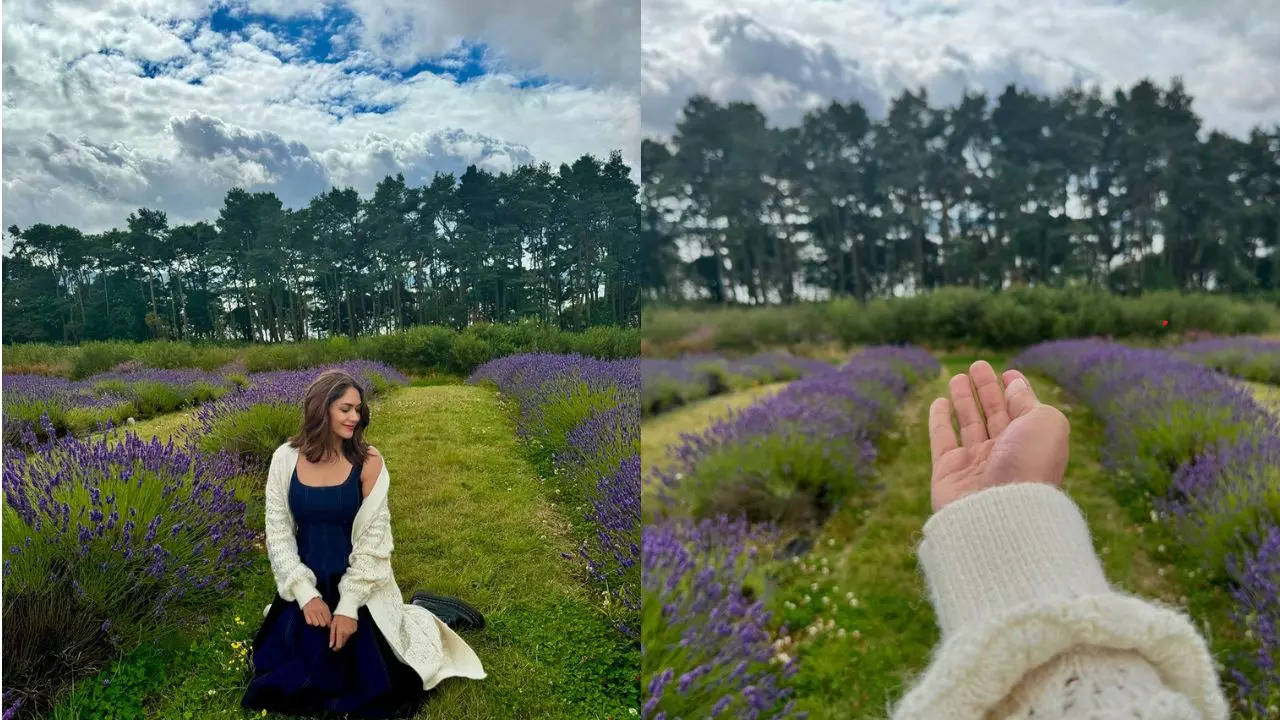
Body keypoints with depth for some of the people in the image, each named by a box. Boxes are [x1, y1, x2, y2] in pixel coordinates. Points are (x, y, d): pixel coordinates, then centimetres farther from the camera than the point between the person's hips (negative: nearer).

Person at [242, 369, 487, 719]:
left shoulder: (368, 461, -15)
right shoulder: (286, 458, -9)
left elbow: (374, 537, -15)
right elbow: (277, 531, -5)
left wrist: (349, 605, -18)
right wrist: (305, 593, -13)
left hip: (358, 583, -2)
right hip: (308, 583, 3)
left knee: (371, 682, 2)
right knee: (291, 677, 14)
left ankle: (419, 614, 26)